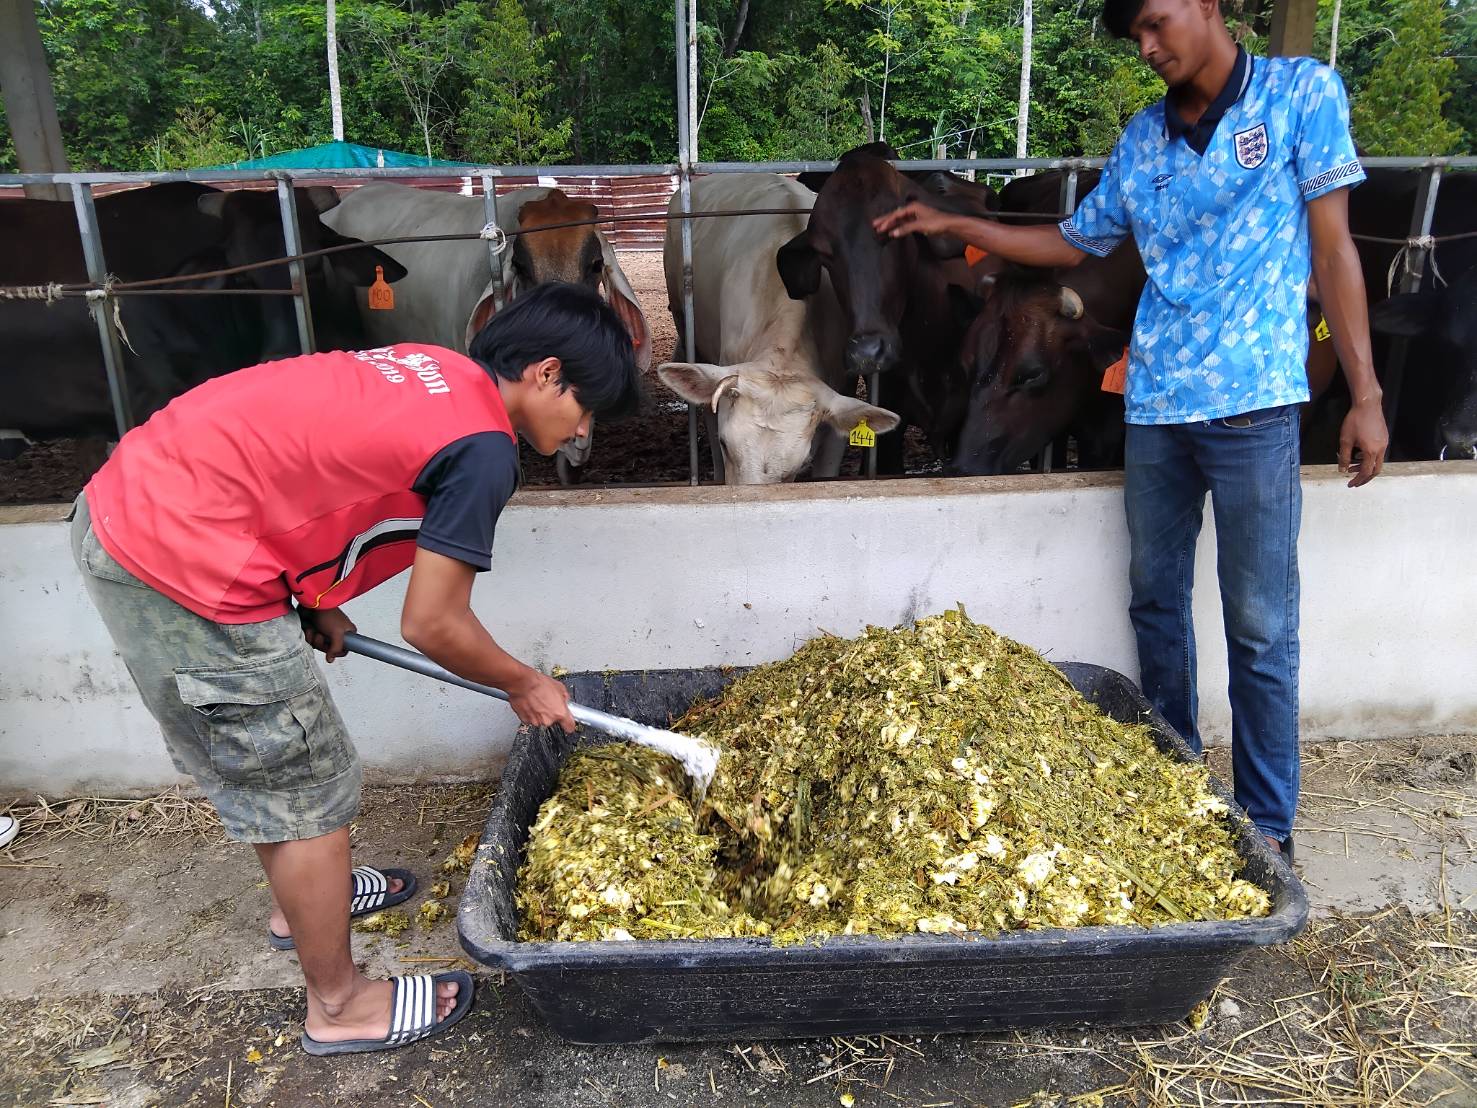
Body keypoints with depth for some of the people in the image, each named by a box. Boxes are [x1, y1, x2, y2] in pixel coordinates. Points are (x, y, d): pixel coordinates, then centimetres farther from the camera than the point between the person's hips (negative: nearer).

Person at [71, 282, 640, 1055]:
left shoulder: (430, 372, 11)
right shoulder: (482, 447, -16)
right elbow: (431, 625, -11)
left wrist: (314, 601, 16)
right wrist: (525, 687, 6)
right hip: (184, 568, -10)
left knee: (254, 757, 27)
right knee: (308, 789, 6)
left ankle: (302, 901, 50)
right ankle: (340, 1006, 26)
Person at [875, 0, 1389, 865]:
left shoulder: (1302, 92, 3)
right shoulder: (1143, 136, 14)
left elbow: (1332, 246, -1)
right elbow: (1074, 242, 24)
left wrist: (1365, 395, -6)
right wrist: (952, 224, 16)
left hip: (1254, 404, -5)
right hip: (1154, 404, 5)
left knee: (1260, 628, -1)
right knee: (1157, 606, 12)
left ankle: (1268, 824, 15)